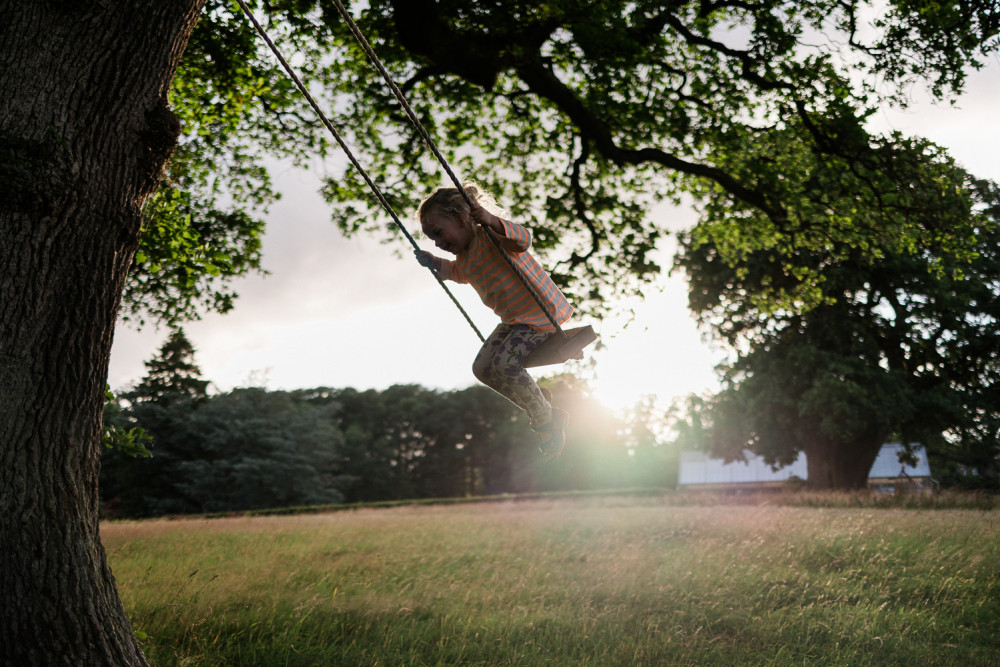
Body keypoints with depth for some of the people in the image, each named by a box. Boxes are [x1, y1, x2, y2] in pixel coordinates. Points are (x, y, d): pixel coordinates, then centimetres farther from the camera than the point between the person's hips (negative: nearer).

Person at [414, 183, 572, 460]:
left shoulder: (490, 236, -20)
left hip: (541, 312, -10)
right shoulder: (466, 259, 9)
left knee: (505, 364, -26)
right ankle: (545, 409, 15)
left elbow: (522, 239, -42)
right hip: (513, 319, 10)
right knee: (483, 368, 4)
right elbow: (458, 272, 35)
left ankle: (547, 424, -5)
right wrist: (435, 263, 22)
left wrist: (491, 221, -58)